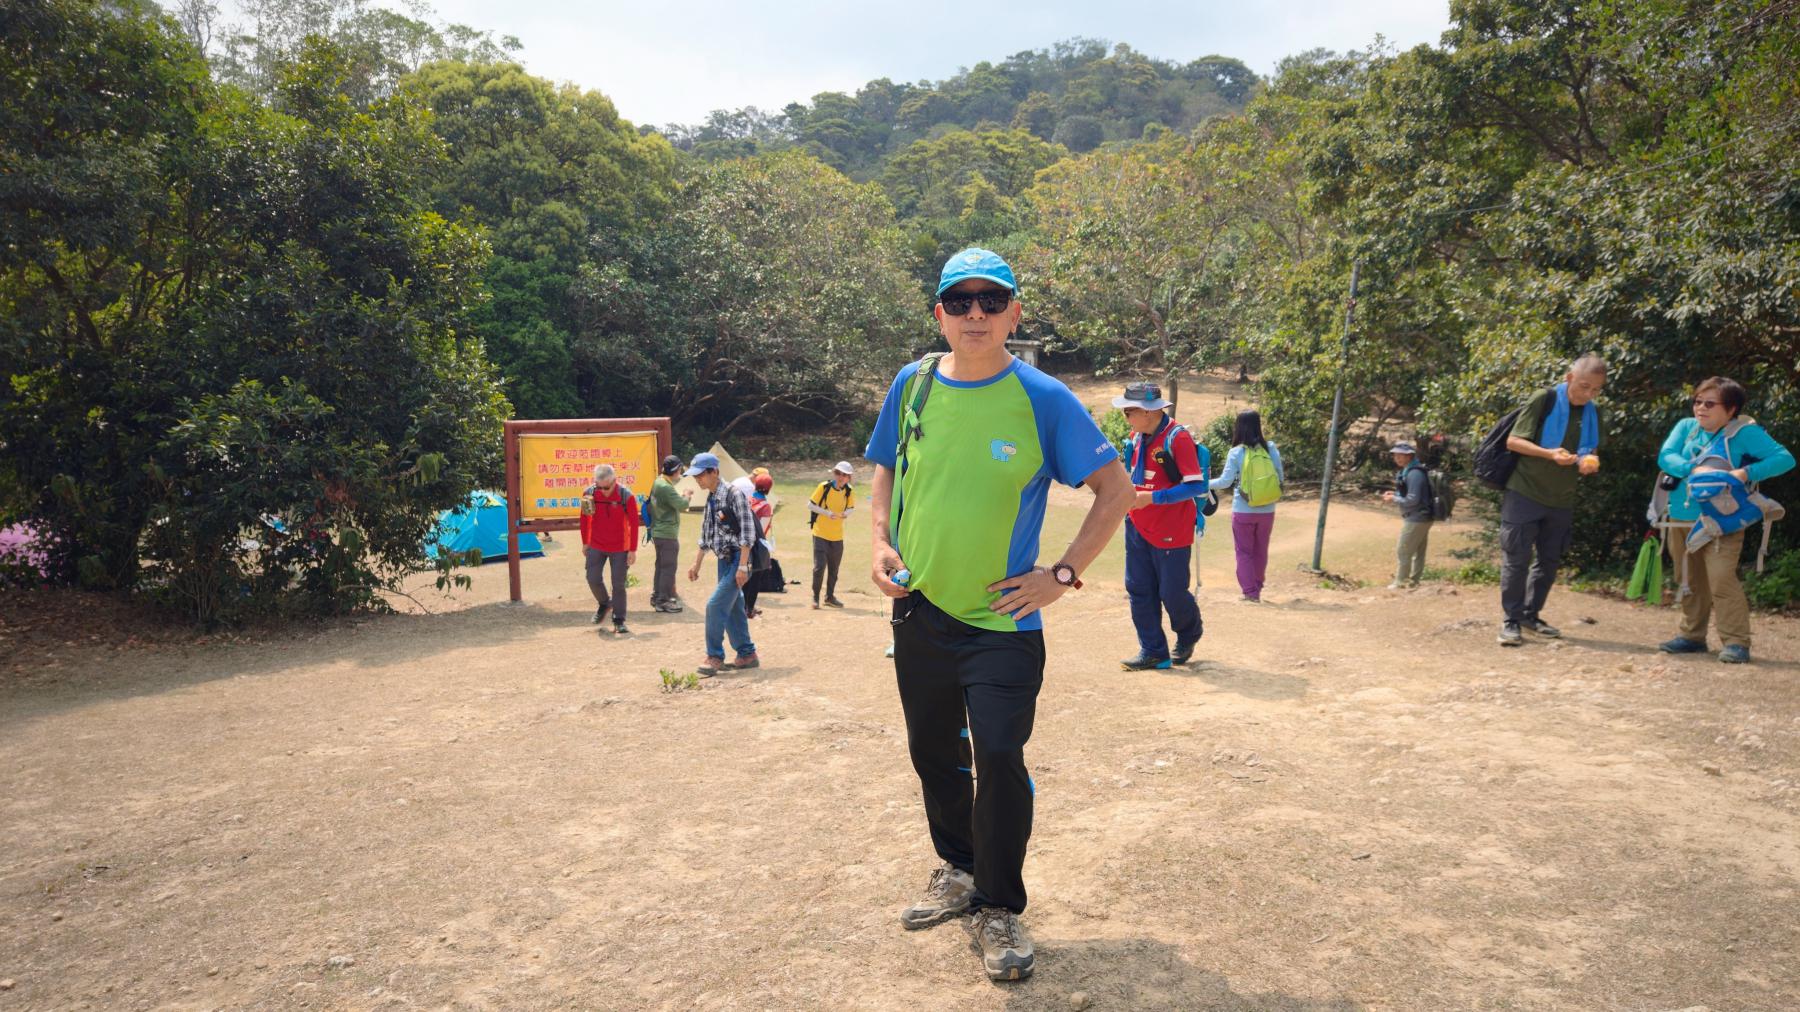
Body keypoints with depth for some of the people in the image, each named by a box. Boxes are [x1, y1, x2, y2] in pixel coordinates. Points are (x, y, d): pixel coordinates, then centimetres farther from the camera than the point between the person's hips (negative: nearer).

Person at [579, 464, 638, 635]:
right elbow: (585, 519, 6)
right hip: (596, 546, 3)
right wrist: (585, 543, 10)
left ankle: (619, 621, 11)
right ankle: (604, 603, 30)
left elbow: (634, 523, -9)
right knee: (593, 579, 0)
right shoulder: (589, 493, -7)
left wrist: (633, 550, -8)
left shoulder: (626, 496, -15)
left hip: (620, 547, -3)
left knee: (618, 584, 0)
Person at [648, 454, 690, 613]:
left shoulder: (657, 482, 10)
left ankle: (656, 596, 26)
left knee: (661, 565, 18)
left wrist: (680, 508, 16)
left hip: (658, 531, 10)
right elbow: (682, 505, -22)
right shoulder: (666, 487, -21)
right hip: (667, 533, -10)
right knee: (669, 567, -3)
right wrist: (687, 496, -4)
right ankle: (663, 600, 0)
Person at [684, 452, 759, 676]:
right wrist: (696, 564, 21)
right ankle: (747, 654, 22)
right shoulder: (710, 498, 12)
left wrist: (743, 565, -21)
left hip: (737, 558, -8)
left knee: (716, 605, -12)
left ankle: (714, 657, -3)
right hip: (723, 561, 8)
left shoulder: (733, 493, -13)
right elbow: (706, 535, 21)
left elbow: (747, 531, -17)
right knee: (732, 609, 11)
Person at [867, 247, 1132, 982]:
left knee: (999, 759, -8)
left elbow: (1115, 490, -5)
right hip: (918, 611, 4)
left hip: (1002, 621, -4)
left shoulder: (1043, 399, -10)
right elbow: (886, 469, 15)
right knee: (932, 752, 16)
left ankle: (998, 908, 14)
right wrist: (881, 541, 0)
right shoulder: (913, 385, 0)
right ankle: (959, 870, 40)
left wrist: (1062, 574, -11)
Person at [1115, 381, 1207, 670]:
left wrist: (1152, 498, -25)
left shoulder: (1178, 438, -17)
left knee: (1172, 593, 2)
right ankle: (1154, 653, 13)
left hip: (1171, 532, -7)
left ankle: (1188, 637, 31)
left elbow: (1196, 486, -21)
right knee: (1139, 591, 5)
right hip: (1138, 528, 7)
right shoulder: (1137, 437, 6)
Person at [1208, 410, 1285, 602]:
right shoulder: (1271, 449, -4)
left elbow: (1225, 481, -14)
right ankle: (1257, 588, 26)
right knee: (1261, 551, 17)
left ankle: (1250, 591, 4)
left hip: (1243, 512, -3)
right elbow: (1281, 479, -1)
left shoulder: (1236, 452, -12)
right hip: (1267, 511, 3)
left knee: (1244, 552, 9)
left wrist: (1206, 484, 0)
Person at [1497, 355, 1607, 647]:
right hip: (1525, 493, -6)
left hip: (1562, 500, 6)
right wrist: (1549, 453, -26)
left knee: (1549, 560, 12)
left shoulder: (1593, 412, 6)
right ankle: (1510, 620, 3)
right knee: (1516, 559, -4)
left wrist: (1589, 462, -9)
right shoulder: (1544, 400, -11)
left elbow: (1591, 452, 15)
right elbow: (1513, 441, -12)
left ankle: (1530, 614, 24)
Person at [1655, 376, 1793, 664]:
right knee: (1691, 582, 15)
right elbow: (1665, 456, -7)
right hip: (1682, 519, 5)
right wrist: (1695, 469, -24)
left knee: (1722, 579, -17)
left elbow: (1785, 458, -12)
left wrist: (1747, 472, -26)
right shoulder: (1686, 427, 6)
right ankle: (1692, 635, 26)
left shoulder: (1745, 432, -6)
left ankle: (1736, 642, -12)